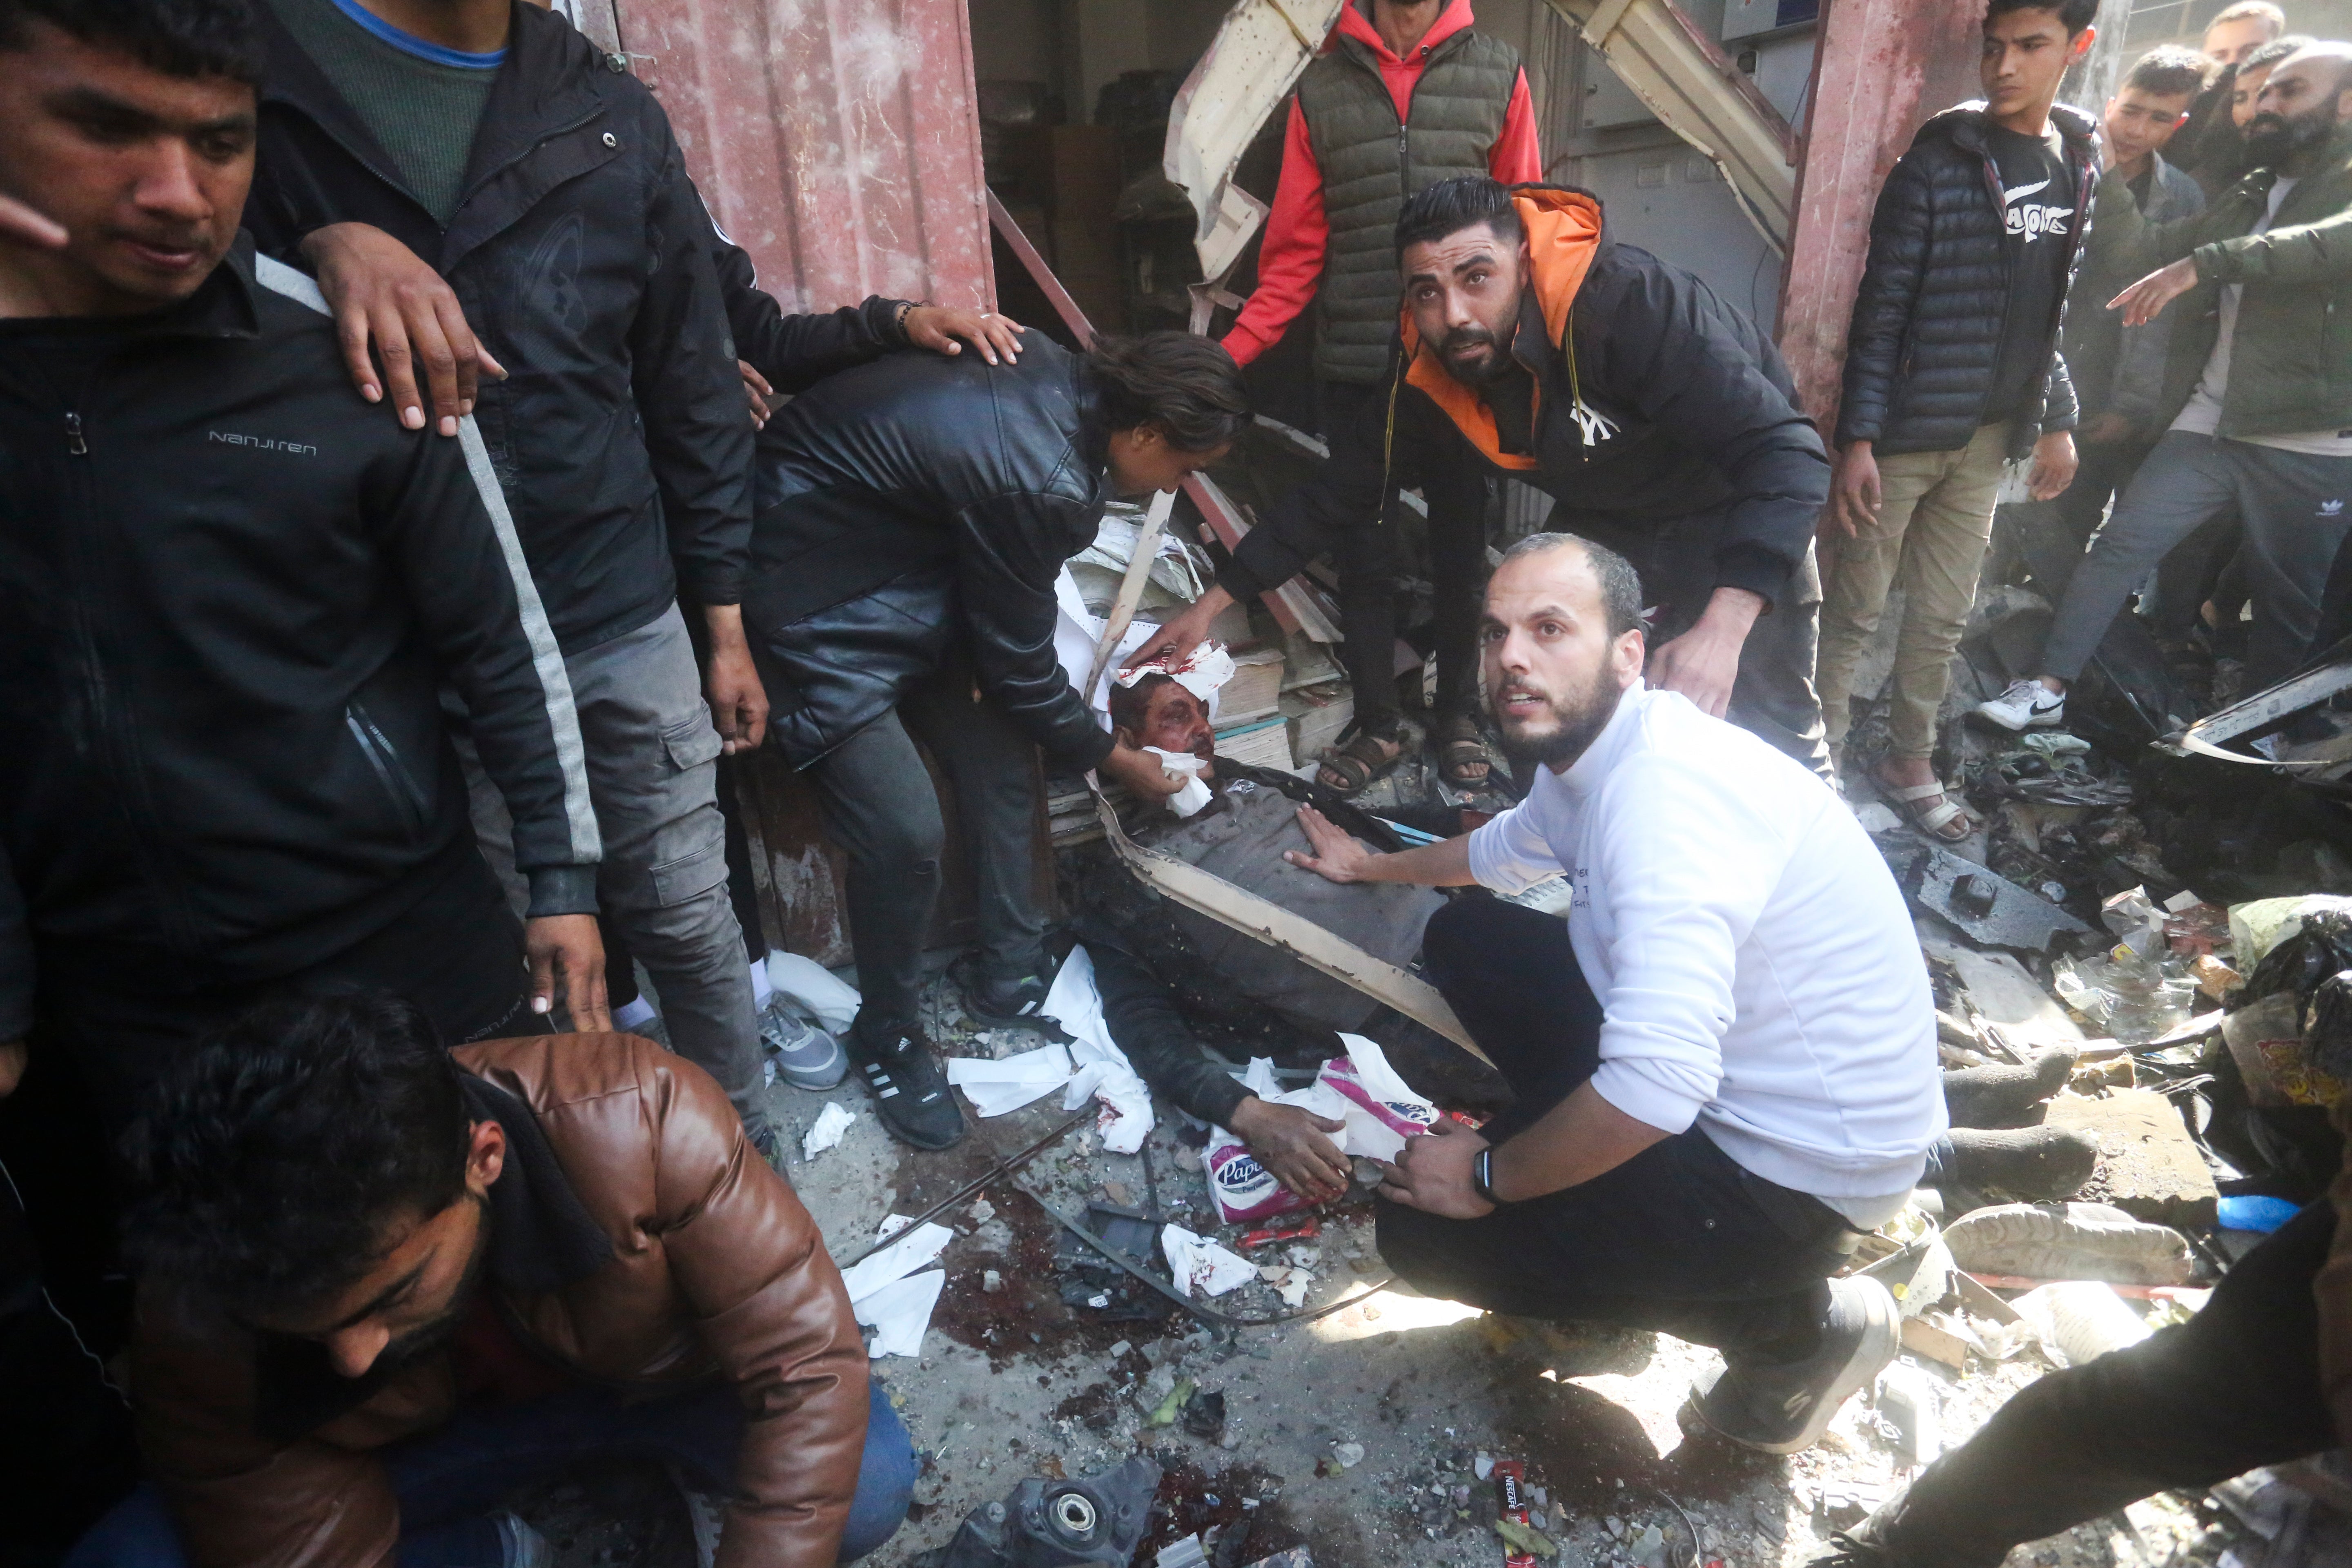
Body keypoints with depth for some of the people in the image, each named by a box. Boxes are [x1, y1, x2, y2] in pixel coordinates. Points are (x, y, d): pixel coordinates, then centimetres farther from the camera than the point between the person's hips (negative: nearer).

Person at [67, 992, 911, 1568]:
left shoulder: (639, 1116, -38)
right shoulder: (199, 1334, -28)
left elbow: (809, 1357, -31)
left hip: (659, 1376, -2)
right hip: (427, 1438, 2)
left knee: (869, 1483, -28)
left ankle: (706, 1475, 6)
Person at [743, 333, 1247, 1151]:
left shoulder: (1060, 376, -6)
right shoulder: (1040, 483, -30)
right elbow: (1020, 664, -15)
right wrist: (1114, 759, 0)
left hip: (899, 560, 9)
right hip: (818, 600, -9)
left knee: (1001, 762, 8)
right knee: (906, 831, -12)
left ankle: (1008, 976, 25)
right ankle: (886, 1036, 14)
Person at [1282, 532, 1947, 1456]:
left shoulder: (1668, 787, -30)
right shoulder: (1590, 753, 1)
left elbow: (1656, 1086, -38)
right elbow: (1509, 850, 26)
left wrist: (1488, 1177, -21)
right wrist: (1374, 867, 40)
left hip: (1804, 1164, -9)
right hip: (1716, 1064, 9)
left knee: (1424, 1231, -8)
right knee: (1464, 941, 12)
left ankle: (1791, 1326, 4)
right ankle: (1631, 1170, 14)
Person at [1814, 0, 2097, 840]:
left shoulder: (2081, 159, 9)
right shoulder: (1938, 160, -8)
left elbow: (2054, 310, 15)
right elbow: (1880, 309, -11)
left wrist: (2057, 420, 14)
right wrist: (1857, 438, -16)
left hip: (1992, 438, 5)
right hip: (1907, 429, -5)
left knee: (1943, 618, 11)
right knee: (1856, 610, 0)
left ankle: (1909, 764, 24)